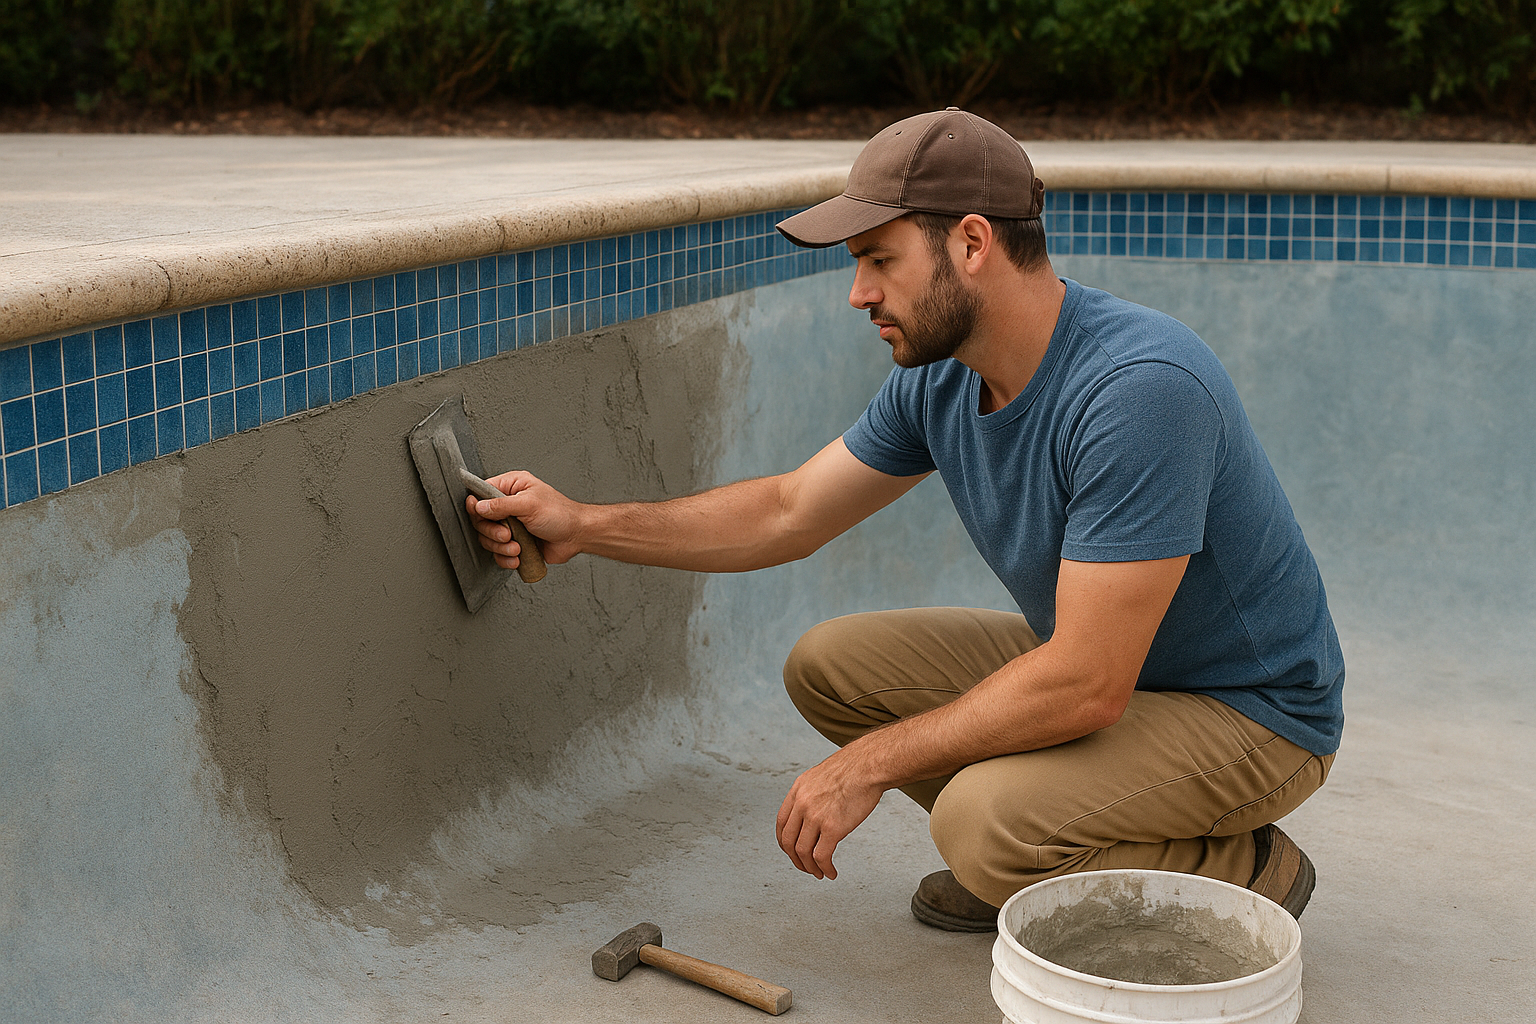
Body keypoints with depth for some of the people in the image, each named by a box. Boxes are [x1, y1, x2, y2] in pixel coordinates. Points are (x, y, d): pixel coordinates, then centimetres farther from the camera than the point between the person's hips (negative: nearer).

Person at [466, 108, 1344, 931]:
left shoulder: (1140, 386, -33)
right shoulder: (941, 377, -6)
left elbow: (1086, 686, -33)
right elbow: (788, 514, 6)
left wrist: (871, 764, -24)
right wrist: (582, 525, -2)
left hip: (1253, 713, -8)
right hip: (1095, 661, 8)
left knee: (982, 817, -31)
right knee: (829, 665, 2)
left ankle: (1250, 874, -4)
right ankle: (1030, 863, 14)